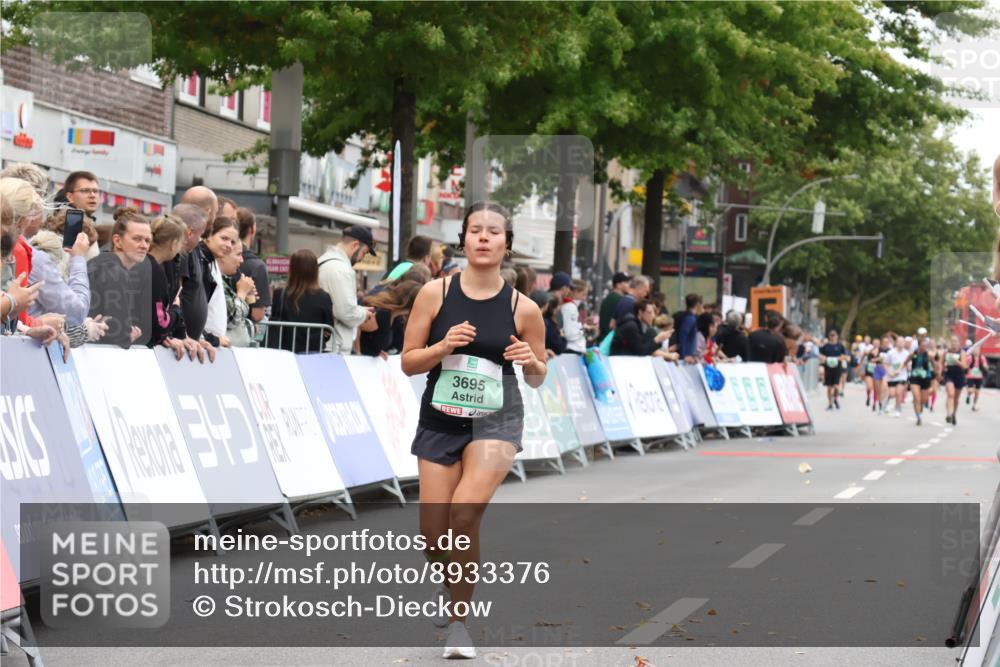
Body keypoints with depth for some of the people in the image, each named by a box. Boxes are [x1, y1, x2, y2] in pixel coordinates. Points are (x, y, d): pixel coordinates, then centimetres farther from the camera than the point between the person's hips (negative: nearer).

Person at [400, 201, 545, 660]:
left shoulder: (523, 309, -4)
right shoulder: (435, 293, -4)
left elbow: (537, 379, 8)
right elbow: (408, 363, -1)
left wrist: (532, 362, -15)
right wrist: (443, 347, -19)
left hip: (495, 422, -2)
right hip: (440, 421, 2)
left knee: (464, 514, -23)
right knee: (433, 535, 1)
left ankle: (460, 620, -6)